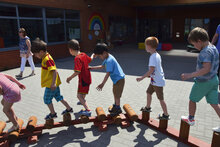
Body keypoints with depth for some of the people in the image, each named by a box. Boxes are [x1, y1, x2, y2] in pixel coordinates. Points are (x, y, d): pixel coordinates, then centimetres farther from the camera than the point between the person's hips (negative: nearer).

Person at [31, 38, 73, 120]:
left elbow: (54, 71, -29)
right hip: (54, 83, 9)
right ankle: (69, 109, 29)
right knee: (58, 97, 19)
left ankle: (53, 114, 23)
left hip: (50, 84, -9)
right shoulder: (46, 58, 8)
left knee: (47, 99, 7)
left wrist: (53, 83, -35)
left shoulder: (47, 59, -22)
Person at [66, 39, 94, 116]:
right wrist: (93, 55, 40)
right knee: (83, 93, 33)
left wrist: (70, 78, -20)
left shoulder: (77, 58, -26)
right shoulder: (83, 54, 0)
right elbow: (90, 59, 19)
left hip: (83, 79, -10)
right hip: (87, 77, 10)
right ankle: (83, 101, 57)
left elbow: (77, 72, -32)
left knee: (79, 95, -7)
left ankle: (88, 110, -13)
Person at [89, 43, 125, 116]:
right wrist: (92, 67, 17)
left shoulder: (109, 61, -27)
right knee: (115, 93, 20)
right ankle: (115, 106, 36)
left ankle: (118, 109, 18)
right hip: (116, 78, 10)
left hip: (119, 79, -10)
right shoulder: (107, 58, 5)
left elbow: (108, 74, -30)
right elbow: (102, 66, 20)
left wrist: (102, 84, -29)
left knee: (117, 94, 1)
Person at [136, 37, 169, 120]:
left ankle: (166, 115, 17)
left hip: (157, 82, -10)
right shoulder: (157, 55, 7)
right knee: (149, 92, 22)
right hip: (155, 80, 10)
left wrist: (142, 78, -23)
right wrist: (150, 75, 22)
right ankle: (148, 108, 40)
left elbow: (151, 70, -28)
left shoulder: (153, 57, -23)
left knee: (161, 99, 3)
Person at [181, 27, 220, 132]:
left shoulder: (205, 52, -24)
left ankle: (191, 119, 32)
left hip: (203, 81, -8)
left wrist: (190, 75, -33)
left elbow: (206, 69, -34)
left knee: (192, 99, 13)